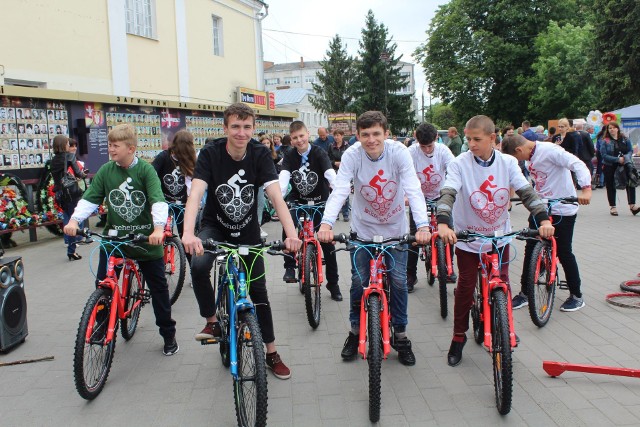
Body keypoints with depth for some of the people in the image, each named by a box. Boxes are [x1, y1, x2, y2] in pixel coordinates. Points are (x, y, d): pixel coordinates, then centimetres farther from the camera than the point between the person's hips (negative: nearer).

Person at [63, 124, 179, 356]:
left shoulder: (145, 170, -10)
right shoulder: (106, 171, -1)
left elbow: (158, 200, -22)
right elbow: (90, 198, -4)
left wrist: (159, 228, -37)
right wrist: (74, 220, -21)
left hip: (146, 239, -3)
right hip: (114, 237, 3)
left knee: (158, 287, 7)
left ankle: (169, 334, 22)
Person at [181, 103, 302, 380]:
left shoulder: (260, 154, -17)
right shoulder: (210, 153, -20)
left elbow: (276, 195, -27)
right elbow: (196, 193, -33)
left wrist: (291, 233, -43)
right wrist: (188, 233, -50)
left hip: (248, 229, 1)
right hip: (215, 225, -1)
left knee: (258, 290, 3)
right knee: (198, 266, -30)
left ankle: (271, 353, 19)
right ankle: (212, 322, -5)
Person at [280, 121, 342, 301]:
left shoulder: (319, 153, -13)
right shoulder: (289, 157, -6)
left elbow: (330, 174, -28)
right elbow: (283, 177, -23)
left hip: (319, 201, -1)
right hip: (298, 201, 1)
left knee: (327, 242, 1)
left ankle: (333, 283, 17)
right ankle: (289, 266, -15)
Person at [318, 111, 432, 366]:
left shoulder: (399, 152, -19)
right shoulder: (352, 155, -19)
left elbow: (413, 190, -28)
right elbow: (339, 191, -29)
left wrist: (423, 225, -43)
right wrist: (326, 224, -47)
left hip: (395, 228, 0)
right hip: (363, 228, 0)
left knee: (398, 281, 1)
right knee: (359, 281, 4)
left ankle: (400, 335, 21)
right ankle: (355, 331, 26)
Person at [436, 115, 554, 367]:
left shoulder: (507, 163, -7)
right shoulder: (460, 164, -16)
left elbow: (526, 191, -12)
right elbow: (448, 194, -27)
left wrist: (543, 219, -26)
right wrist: (443, 223, -44)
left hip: (499, 237, 2)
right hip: (467, 239, -2)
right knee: (465, 288, 5)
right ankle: (459, 336, 20)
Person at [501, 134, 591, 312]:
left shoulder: (549, 150, -19)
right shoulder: (531, 156, 7)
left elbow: (578, 164, -28)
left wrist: (586, 189, -39)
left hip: (562, 210, -8)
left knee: (564, 252, 2)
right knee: (530, 249, 7)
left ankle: (577, 296, 20)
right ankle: (524, 293, 17)